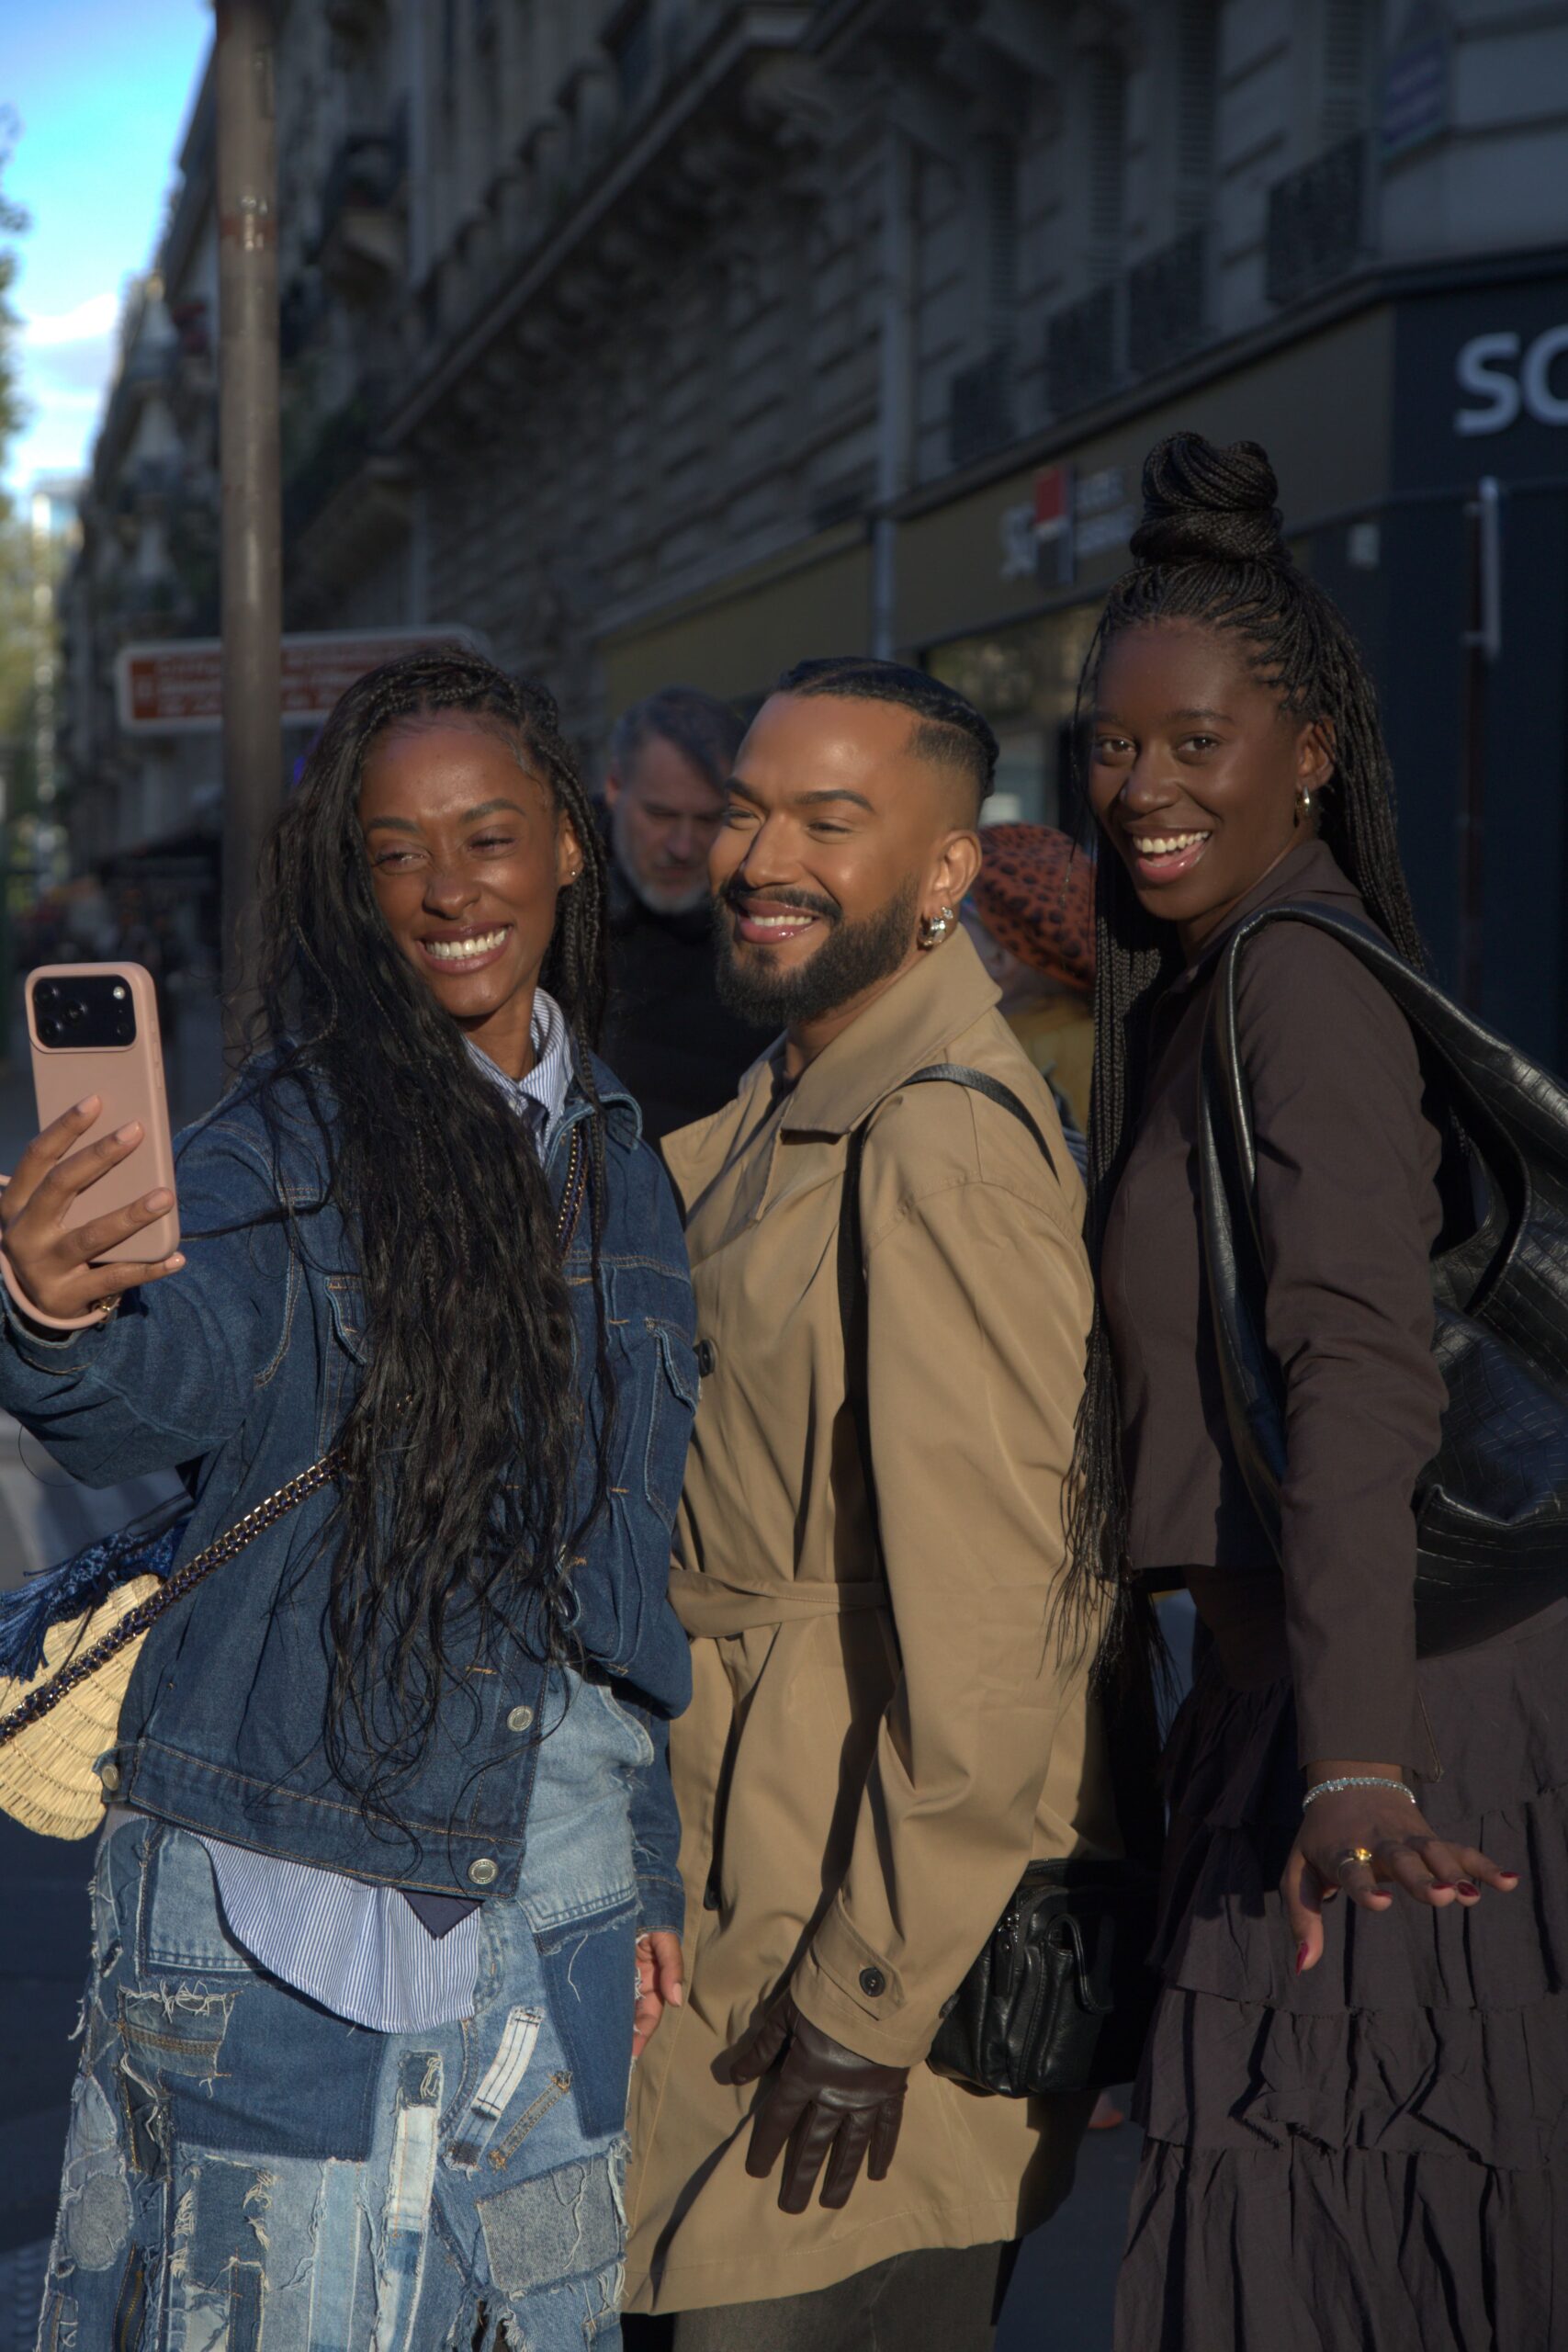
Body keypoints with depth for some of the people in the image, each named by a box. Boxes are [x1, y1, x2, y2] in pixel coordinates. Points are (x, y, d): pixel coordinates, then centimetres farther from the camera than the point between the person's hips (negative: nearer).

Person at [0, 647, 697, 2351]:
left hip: (555, 1896, 5)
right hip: (287, 1886, -5)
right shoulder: (296, 1133, -7)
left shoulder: (613, 1162, 9)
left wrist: (651, 1863, 16)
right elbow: (181, 1368, -28)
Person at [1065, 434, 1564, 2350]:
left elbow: (1363, 1373, -28)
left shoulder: (1303, 976, -17)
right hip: (1269, 1693, 10)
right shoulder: (1185, 987, 13)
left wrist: (1354, 1767, -36)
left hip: (1394, 1707, -10)